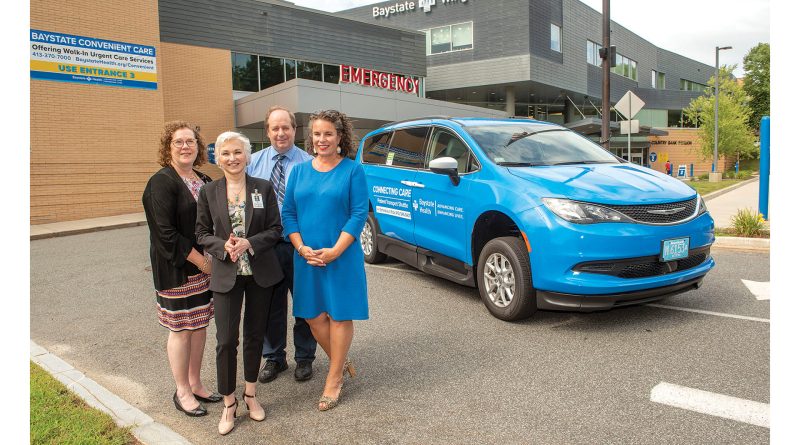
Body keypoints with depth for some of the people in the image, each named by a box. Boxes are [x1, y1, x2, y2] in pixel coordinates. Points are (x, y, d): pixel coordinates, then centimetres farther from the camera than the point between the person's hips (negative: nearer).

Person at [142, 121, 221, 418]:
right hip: (176, 269, -6)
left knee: (200, 324, 13)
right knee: (181, 329, 4)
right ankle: (182, 392, 19)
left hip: (205, 266, 7)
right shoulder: (162, 182, -12)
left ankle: (195, 384, 28)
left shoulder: (205, 181, 9)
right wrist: (202, 261, -15)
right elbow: (166, 233, -18)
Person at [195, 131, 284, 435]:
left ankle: (250, 395, 30)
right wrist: (223, 247, -16)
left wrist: (249, 244, -17)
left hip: (260, 272, 1)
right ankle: (229, 404, 14)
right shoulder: (209, 192, 0)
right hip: (226, 275, -1)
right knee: (226, 340, -4)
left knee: (254, 336, 12)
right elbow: (202, 233, 3)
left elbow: (275, 228, -1)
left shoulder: (264, 188, -1)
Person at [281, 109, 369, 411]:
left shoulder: (352, 170, -4)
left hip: (342, 256, -4)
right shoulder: (299, 171, 8)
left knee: (340, 315, 5)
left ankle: (334, 379, 20)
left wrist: (335, 251, -17)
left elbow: (359, 214, -9)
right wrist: (302, 248, -9)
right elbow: (288, 213, 6)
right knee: (313, 316, 10)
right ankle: (341, 362, 32)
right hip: (306, 257, 4)